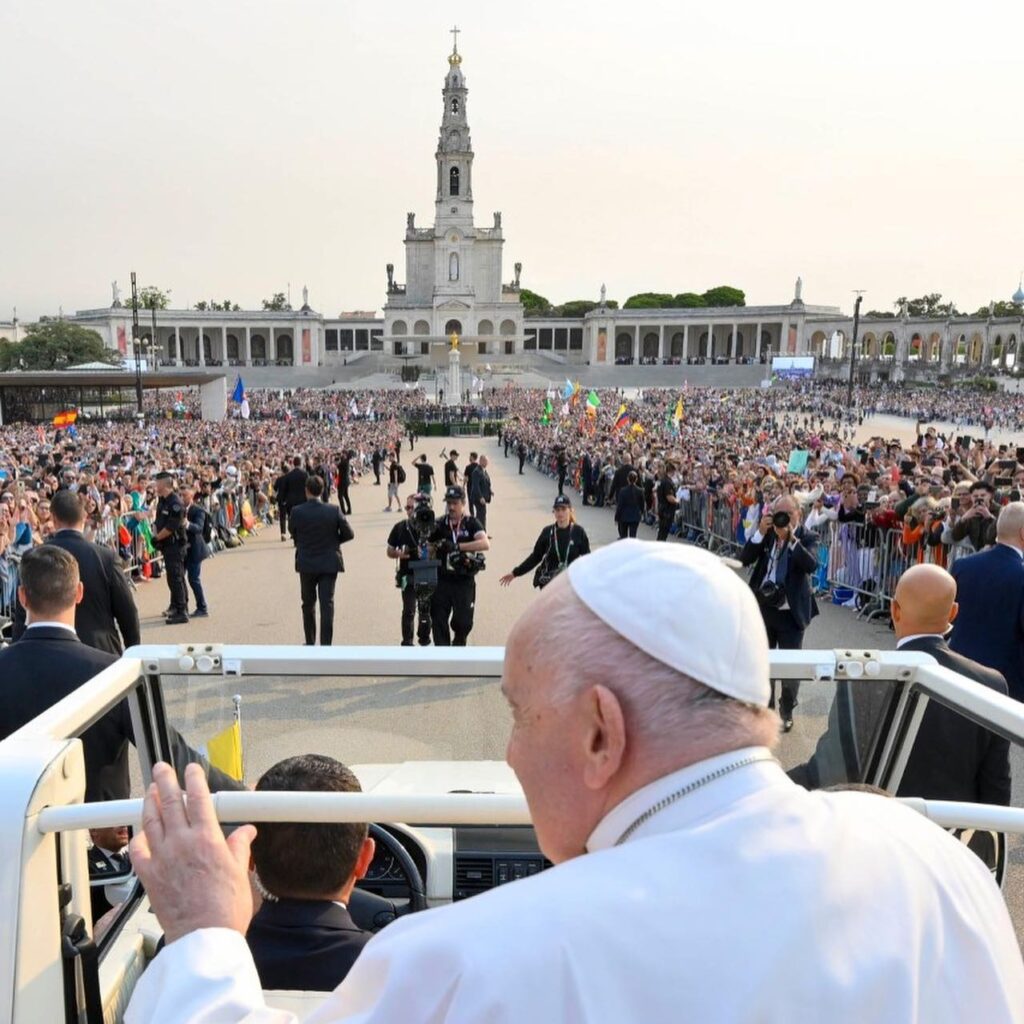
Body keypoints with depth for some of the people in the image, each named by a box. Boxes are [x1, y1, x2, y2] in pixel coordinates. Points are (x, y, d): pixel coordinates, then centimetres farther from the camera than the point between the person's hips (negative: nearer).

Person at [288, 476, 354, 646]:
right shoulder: (334, 511, -11)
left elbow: (293, 533, 3)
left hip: (306, 563, 1)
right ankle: (325, 644, -5)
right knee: (327, 604, 1)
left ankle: (310, 643, 26)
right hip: (329, 563, -1)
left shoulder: (296, 512, -11)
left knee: (308, 604, 16)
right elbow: (348, 534, -5)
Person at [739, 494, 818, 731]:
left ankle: (787, 712, 27)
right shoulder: (766, 534, 2)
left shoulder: (808, 537, -6)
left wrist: (792, 538, -27)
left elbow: (811, 565, -23)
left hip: (791, 613, -3)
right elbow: (745, 559, -7)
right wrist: (761, 532, -16)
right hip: (763, 608, 3)